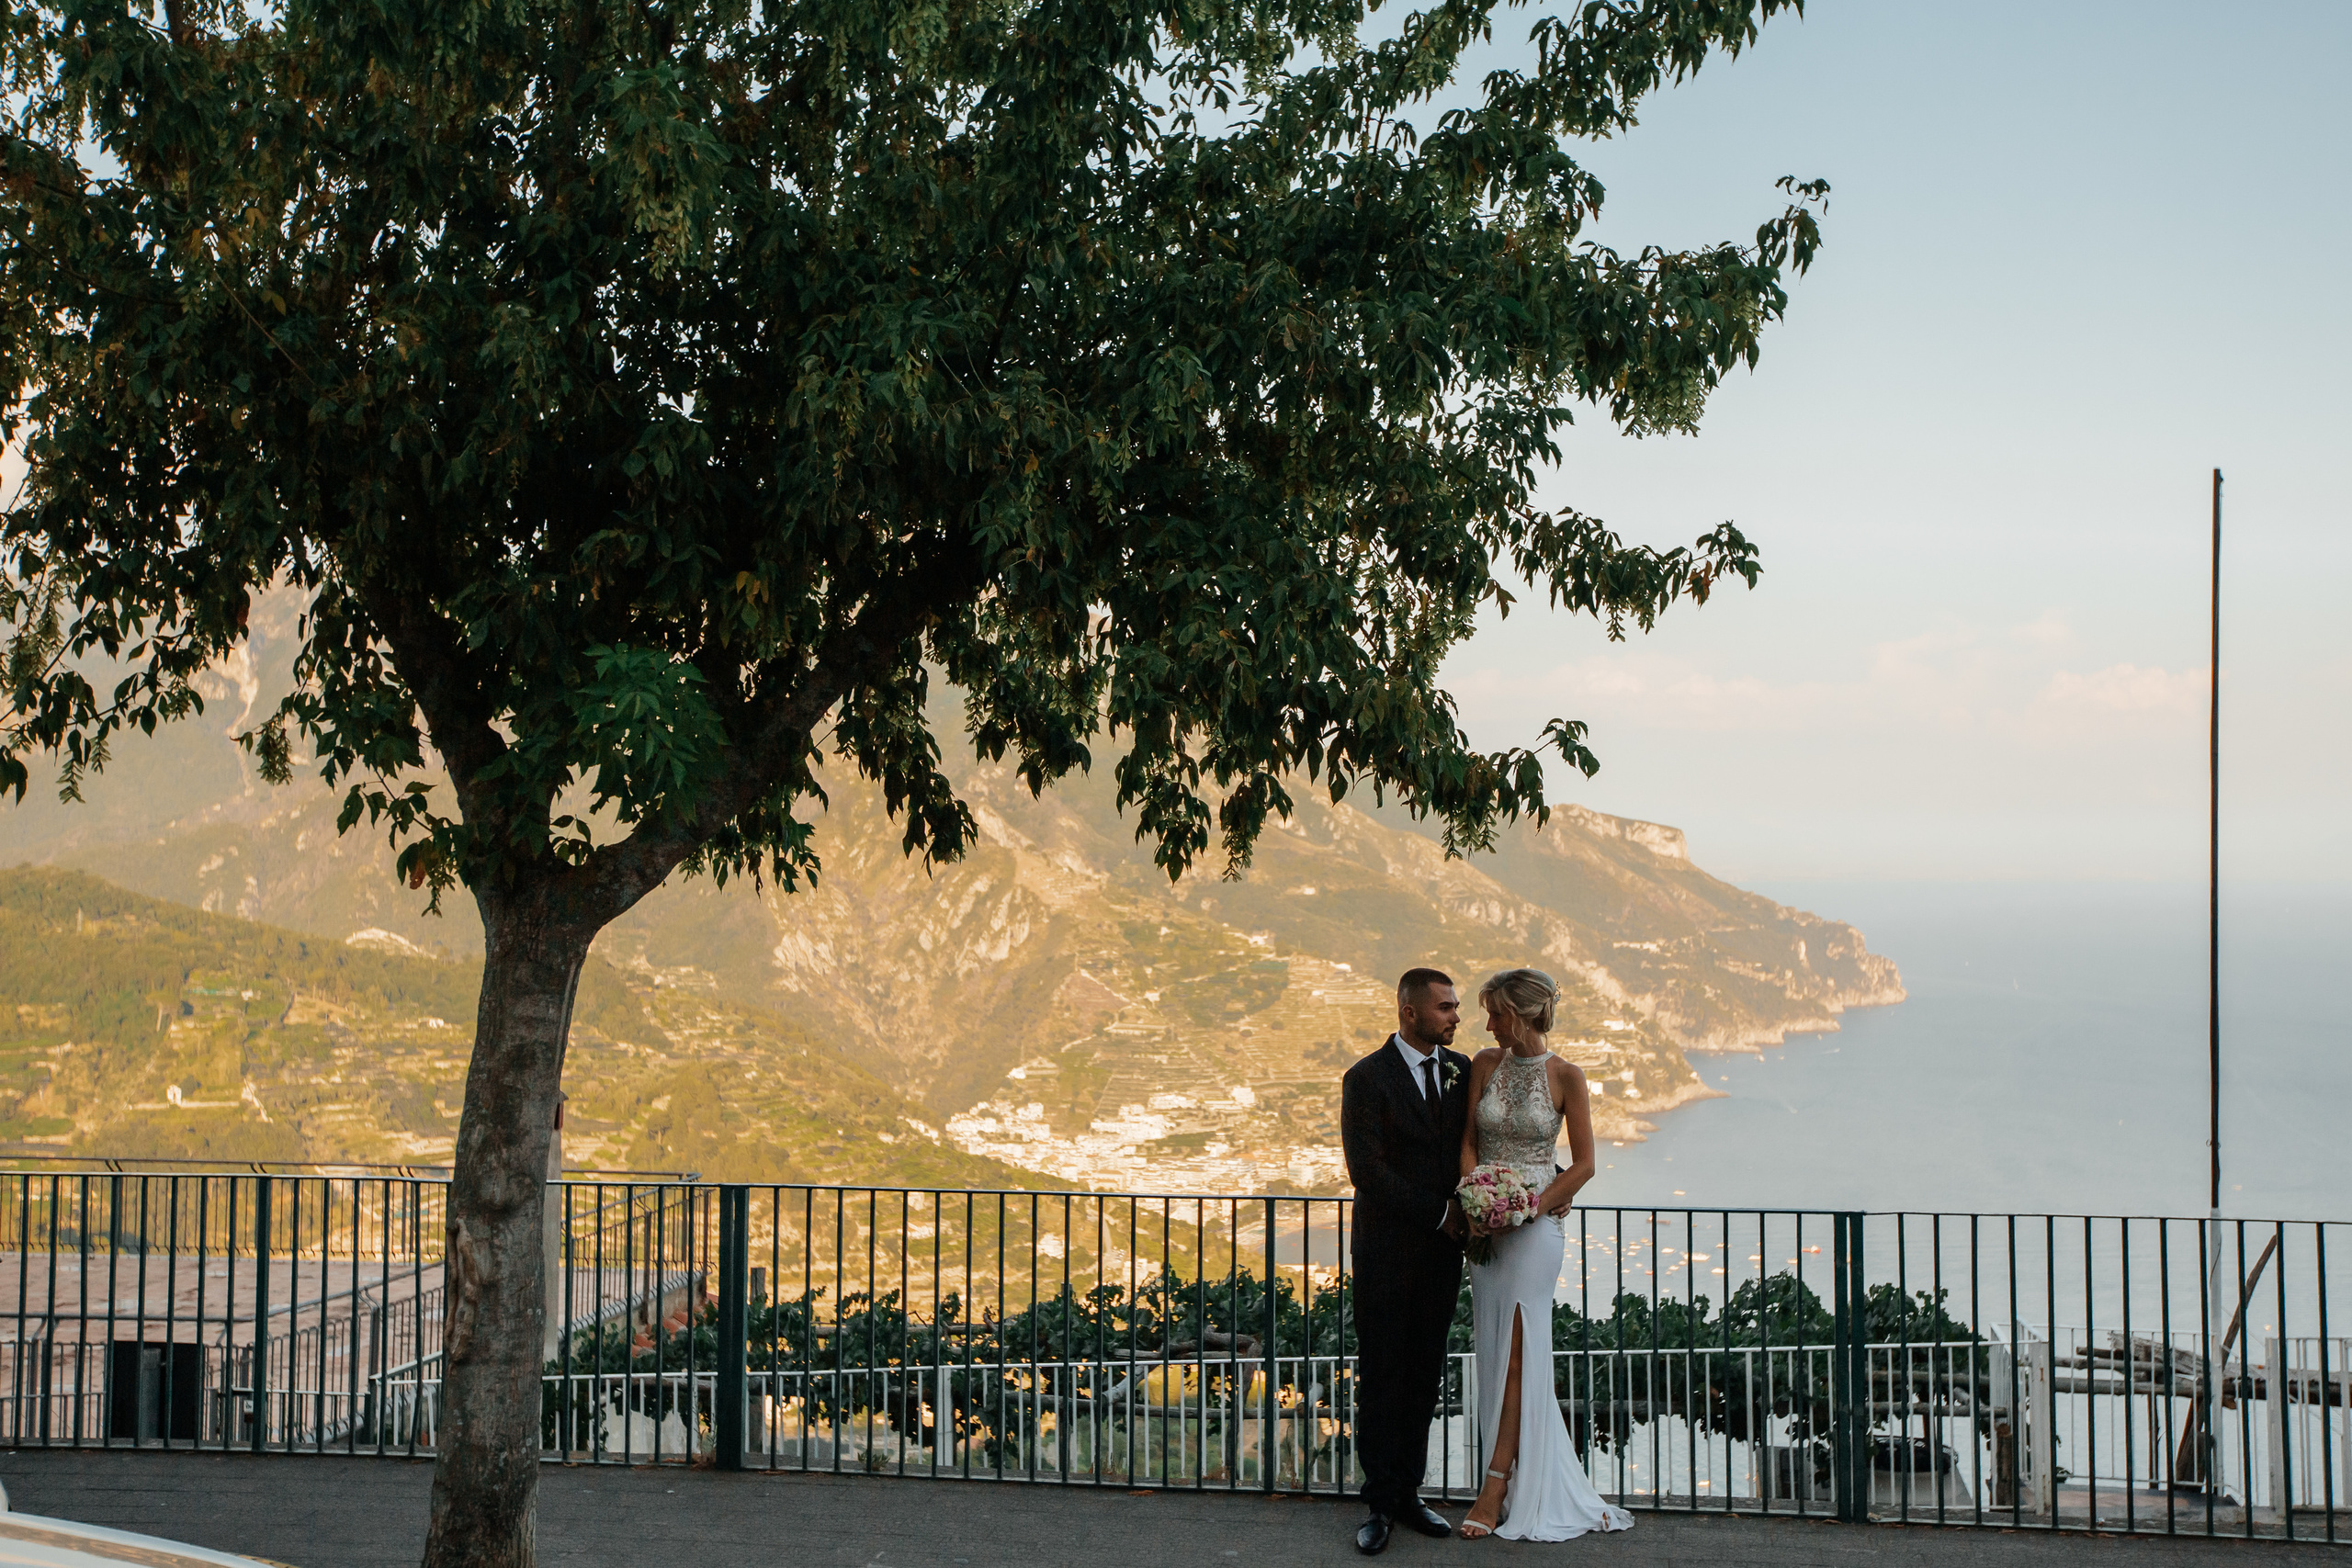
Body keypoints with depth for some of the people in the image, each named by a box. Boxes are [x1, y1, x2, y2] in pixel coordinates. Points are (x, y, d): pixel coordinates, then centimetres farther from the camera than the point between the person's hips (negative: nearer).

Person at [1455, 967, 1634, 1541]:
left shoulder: (1565, 1076, -6)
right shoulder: (1486, 1064, 5)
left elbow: (1583, 1164, -4)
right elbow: (1468, 1142, 8)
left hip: (1536, 1221, -5)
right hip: (1486, 1223, 5)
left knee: (1515, 1350, -7)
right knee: (1495, 1349, 6)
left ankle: (1496, 1488, -3)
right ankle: (1532, 1483, 16)